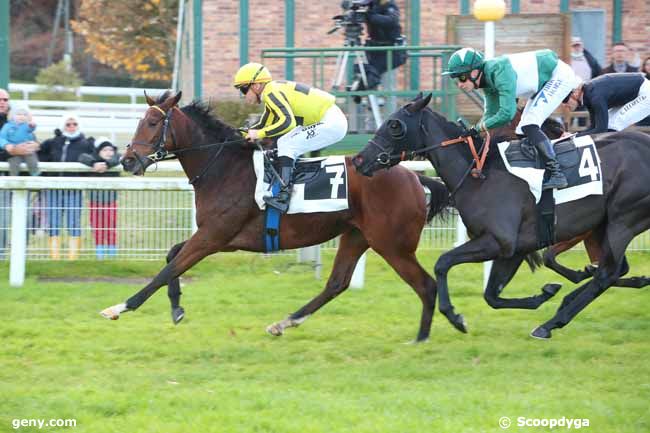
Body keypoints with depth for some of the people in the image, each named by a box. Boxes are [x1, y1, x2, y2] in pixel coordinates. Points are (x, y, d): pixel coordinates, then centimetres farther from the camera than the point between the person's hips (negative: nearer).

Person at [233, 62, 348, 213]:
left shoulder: (271, 93, -14)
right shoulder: (271, 93, 17)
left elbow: (288, 122, -27)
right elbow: (263, 126, 26)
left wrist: (259, 134, -23)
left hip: (331, 123, -10)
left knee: (286, 145, -16)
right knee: (284, 143, 17)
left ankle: (284, 196, -24)